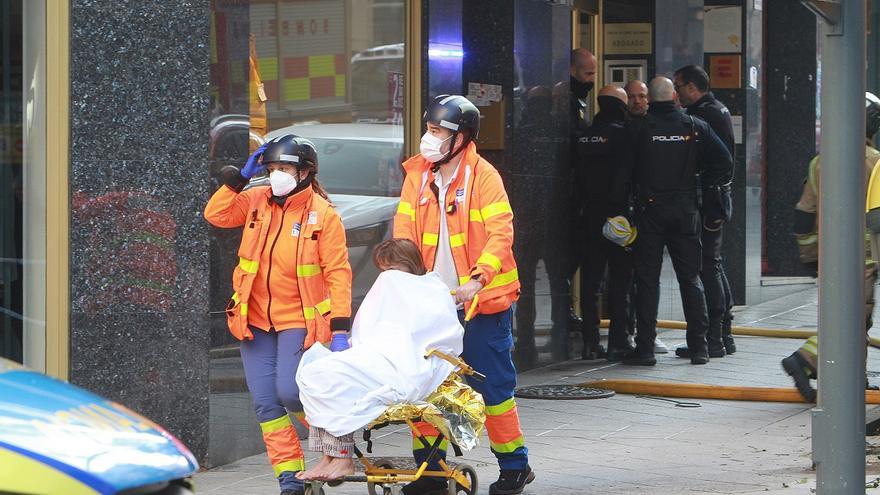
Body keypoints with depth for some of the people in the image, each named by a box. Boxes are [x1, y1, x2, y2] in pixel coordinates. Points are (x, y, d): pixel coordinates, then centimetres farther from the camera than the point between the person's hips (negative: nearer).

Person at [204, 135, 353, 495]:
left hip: (299, 320, -5)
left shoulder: (323, 215, -8)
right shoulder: (256, 201, 5)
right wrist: (240, 177, -7)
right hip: (256, 320, 5)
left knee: (289, 393, -16)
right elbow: (216, 215, -2)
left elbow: (338, 273, -10)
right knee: (265, 402, 1)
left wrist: (340, 327, -16)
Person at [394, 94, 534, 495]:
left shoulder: (483, 175, -8)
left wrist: (478, 279, -25)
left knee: (492, 382, 1)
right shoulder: (418, 174, 7)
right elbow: (404, 233, 7)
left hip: (480, 299, -5)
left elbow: (501, 233, -13)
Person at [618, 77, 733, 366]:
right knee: (691, 278, 9)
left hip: (650, 210, -2)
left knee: (647, 279, 1)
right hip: (686, 210, 2)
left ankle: (645, 348, -1)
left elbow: (624, 172, -4)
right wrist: (702, 184, 11)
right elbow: (725, 161, -1)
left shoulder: (639, 129, -5)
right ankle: (699, 347, 8)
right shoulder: (695, 127, 2)